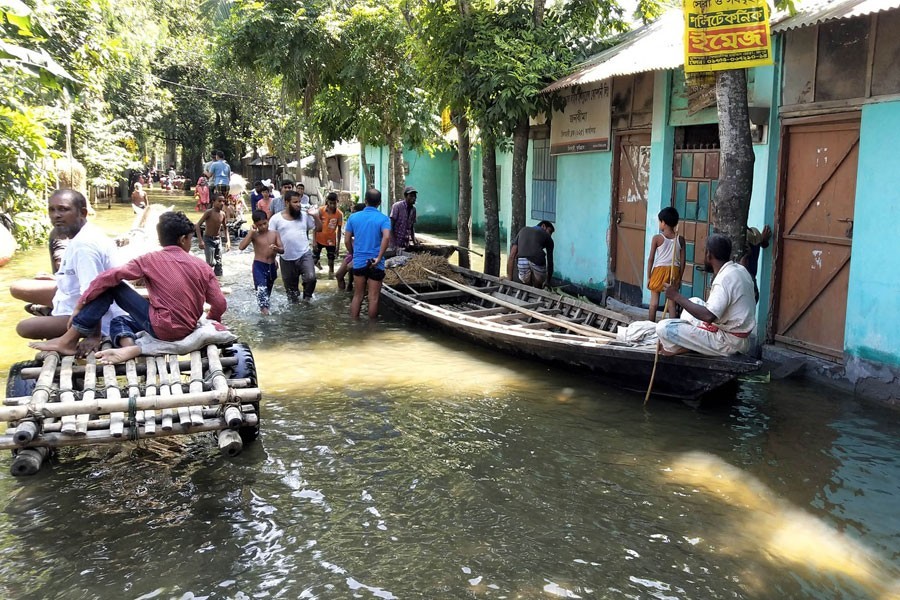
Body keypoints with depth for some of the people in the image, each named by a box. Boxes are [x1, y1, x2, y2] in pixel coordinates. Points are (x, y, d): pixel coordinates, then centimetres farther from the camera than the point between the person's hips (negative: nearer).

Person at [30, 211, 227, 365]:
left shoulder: (151, 260, -1)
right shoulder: (201, 266, 5)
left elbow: (108, 276, -8)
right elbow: (220, 304, 0)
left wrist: (79, 305, 1)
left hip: (161, 327, -5)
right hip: (186, 330, 5)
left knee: (111, 285, 5)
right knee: (119, 321, 24)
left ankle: (69, 340, 2)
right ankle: (129, 348, -13)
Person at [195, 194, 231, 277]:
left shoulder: (223, 214, 0)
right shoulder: (209, 212, -17)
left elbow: (225, 228, 15)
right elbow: (197, 225, -20)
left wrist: (228, 241, 6)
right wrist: (200, 240, -27)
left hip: (218, 239, 6)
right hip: (208, 240, -6)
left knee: (219, 263, 7)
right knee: (210, 263, -8)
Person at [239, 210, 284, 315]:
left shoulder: (275, 234, 4)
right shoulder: (254, 235, -4)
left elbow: (282, 250, 0)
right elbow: (241, 247, -18)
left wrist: (276, 249, -24)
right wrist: (251, 232, -19)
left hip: (272, 266, 4)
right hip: (259, 266, -4)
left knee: (268, 291, 17)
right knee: (261, 288, -24)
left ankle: (264, 308, 34)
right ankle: (264, 309, -27)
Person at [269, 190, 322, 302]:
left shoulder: (305, 215, 3)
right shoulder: (276, 218, -1)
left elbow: (319, 228, 8)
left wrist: (315, 216, -8)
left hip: (305, 254, 0)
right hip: (287, 259, 0)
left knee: (310, 278, -22)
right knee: (290, 287, 11)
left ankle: (307, 298, 6)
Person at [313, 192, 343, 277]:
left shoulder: (339, 214, -12)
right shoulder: (321, 210, -13)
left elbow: (339, 230, -5)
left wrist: (338, 245, -4)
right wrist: (314, 241, -10)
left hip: (331, 240, 0)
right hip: (319, 239, 0)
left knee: (331, 260, 6)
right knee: (314, 259, 4)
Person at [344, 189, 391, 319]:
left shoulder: (353, 217, 3)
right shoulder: (383, 219, -7)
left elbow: (347, 240, 4)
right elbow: (386, 237, -25)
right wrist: (379, 258, -20)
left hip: (358, 262, 3)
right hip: (375, 264, -3)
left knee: (357, 296, 14)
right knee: (373, 298, 5)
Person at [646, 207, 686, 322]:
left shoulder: (657, 238, -8)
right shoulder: (680, 239, 0)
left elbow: (651, 259, -6)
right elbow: (682, 261, 2)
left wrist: (648, 277, 2)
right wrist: (679, 278, 11)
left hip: (659, 269, -2)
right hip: (674, 271, 2)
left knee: (654, 301, 6)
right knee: (672, 302, 7)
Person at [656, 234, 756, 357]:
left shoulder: (725, 279, -24)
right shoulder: (739, 269, 6)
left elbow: (708, 316, -33)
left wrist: (677, 296, -25)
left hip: (728, 342, -10)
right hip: (739, 338, 10)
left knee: (663, 327, -19)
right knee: (694, 302, 29)